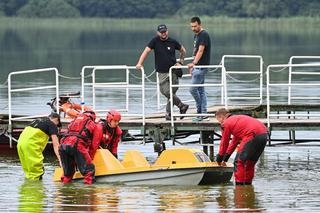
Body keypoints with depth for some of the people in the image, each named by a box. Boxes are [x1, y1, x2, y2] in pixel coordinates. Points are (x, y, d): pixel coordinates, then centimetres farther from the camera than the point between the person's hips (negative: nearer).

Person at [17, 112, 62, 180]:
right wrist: (60, 160, -8)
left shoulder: (37, 121, 28)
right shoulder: (52, 125, 7)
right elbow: (55, 144, -3)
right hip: (31, 144, -8)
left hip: (20, 142, 8)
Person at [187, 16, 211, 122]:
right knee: (200, 90, 9)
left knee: (193, 89, -11)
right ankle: (203, 113, 11)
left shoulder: (204, 35, -14)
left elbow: (200, 51, -24)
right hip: (198, 66, 10)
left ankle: (200, 111, -2)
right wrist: (193, 66, 20)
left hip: (202, 66, -10)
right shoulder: (196, 35, 16)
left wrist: (193, 63, -34)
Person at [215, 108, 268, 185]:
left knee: (239, 161, -1)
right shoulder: (237, 119, 33)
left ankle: (239, 184, -4)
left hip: (253, 136, -9)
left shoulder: (226, 123, 7)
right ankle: (248, 183, 28)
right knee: (250, 162, 23)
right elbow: (234, 141, 38)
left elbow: (224, 143, 14)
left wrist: (219, 158, 28)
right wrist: (225, 158, 42)